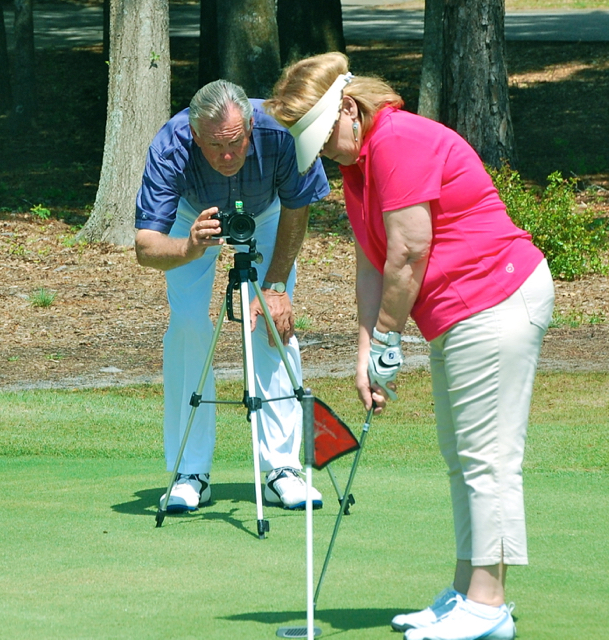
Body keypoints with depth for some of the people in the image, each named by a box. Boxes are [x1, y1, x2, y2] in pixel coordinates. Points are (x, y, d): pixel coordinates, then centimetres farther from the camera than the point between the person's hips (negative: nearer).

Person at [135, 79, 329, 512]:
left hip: (265, 214, 1)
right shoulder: (170, 148, -40)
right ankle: (191, 474, -8)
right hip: (195, 214, 0)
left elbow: (296, 209, -18)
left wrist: (275, 285, -19)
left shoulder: (279, 132, -38)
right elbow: (145, 246, -43)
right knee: (189, 324, -15)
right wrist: (189, 249, -64)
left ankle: (282, 468, -8)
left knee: (274, 319, -14)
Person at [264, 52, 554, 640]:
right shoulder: (357, 162, 15)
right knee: (462, 459, 14)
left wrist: (387, 340, -11)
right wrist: (367, 353, 3)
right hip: (458, 317, 11)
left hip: (496, 300, -11)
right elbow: (372, 262, 12)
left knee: (486, 458, -9)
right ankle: (468, 592, 20)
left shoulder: (401, 141, -17)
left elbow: (409, 251, -20)